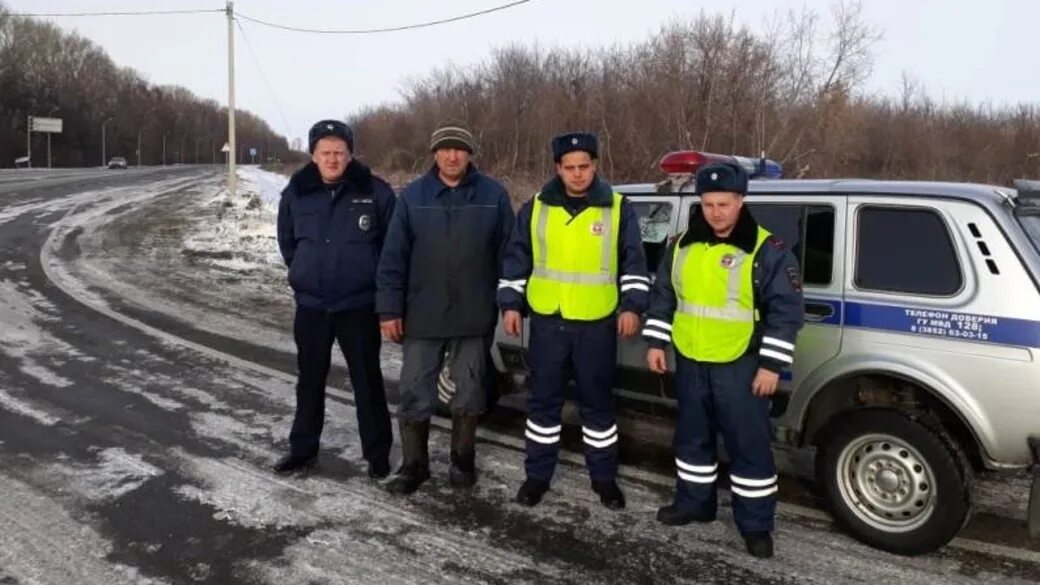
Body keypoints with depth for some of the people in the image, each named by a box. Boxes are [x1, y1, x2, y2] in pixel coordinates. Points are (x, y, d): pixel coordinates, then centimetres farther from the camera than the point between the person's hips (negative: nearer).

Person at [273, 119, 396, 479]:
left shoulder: (375, 192, -10)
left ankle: (377, 453, 20)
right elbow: (287, 243, 16)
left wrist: (376, 281, 0)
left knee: (367, 381, 7)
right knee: (309, 381, 15)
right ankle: (303, 449, 31)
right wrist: (305, 273, 12)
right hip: (310, 305, 3)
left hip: (359, 305, -3)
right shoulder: (295, 193, 0)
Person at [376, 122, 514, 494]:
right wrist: (390, 309, -5)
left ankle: (463, 460, 30)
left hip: (474, 317, 0)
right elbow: (393, 257, -1)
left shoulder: (493, 195, -1)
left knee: (469, 393, 12)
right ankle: (413, 465, 22)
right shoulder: (413, 196, 0)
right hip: (422, 316, 0)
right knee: (414, 394, 6)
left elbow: (508, 254, 2)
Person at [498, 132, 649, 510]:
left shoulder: (618, 209, -1)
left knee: (597, 402, 10)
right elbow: (517, 259, 9)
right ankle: (538, 474, 24)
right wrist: (511, 304, 3)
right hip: (547, 322, 2)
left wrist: (632, 306, -9)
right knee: (544, 400, 10)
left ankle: (604, 477, 25)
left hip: (597, 325, -1)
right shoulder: (536, 208, 4)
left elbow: (634, 262, 2)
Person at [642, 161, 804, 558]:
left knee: (749, 445, 2)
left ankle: (756, 524, 15)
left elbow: (786, 310, -11)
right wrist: (656, 342, 8)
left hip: (740, 366, -5)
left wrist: (771, 364, -14)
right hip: (691, 361, 5)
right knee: (692, 437, 17)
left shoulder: (766, 250, -10)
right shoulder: (684, 245, 6)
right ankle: (694, 503, 34)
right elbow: (663, 295, 13)